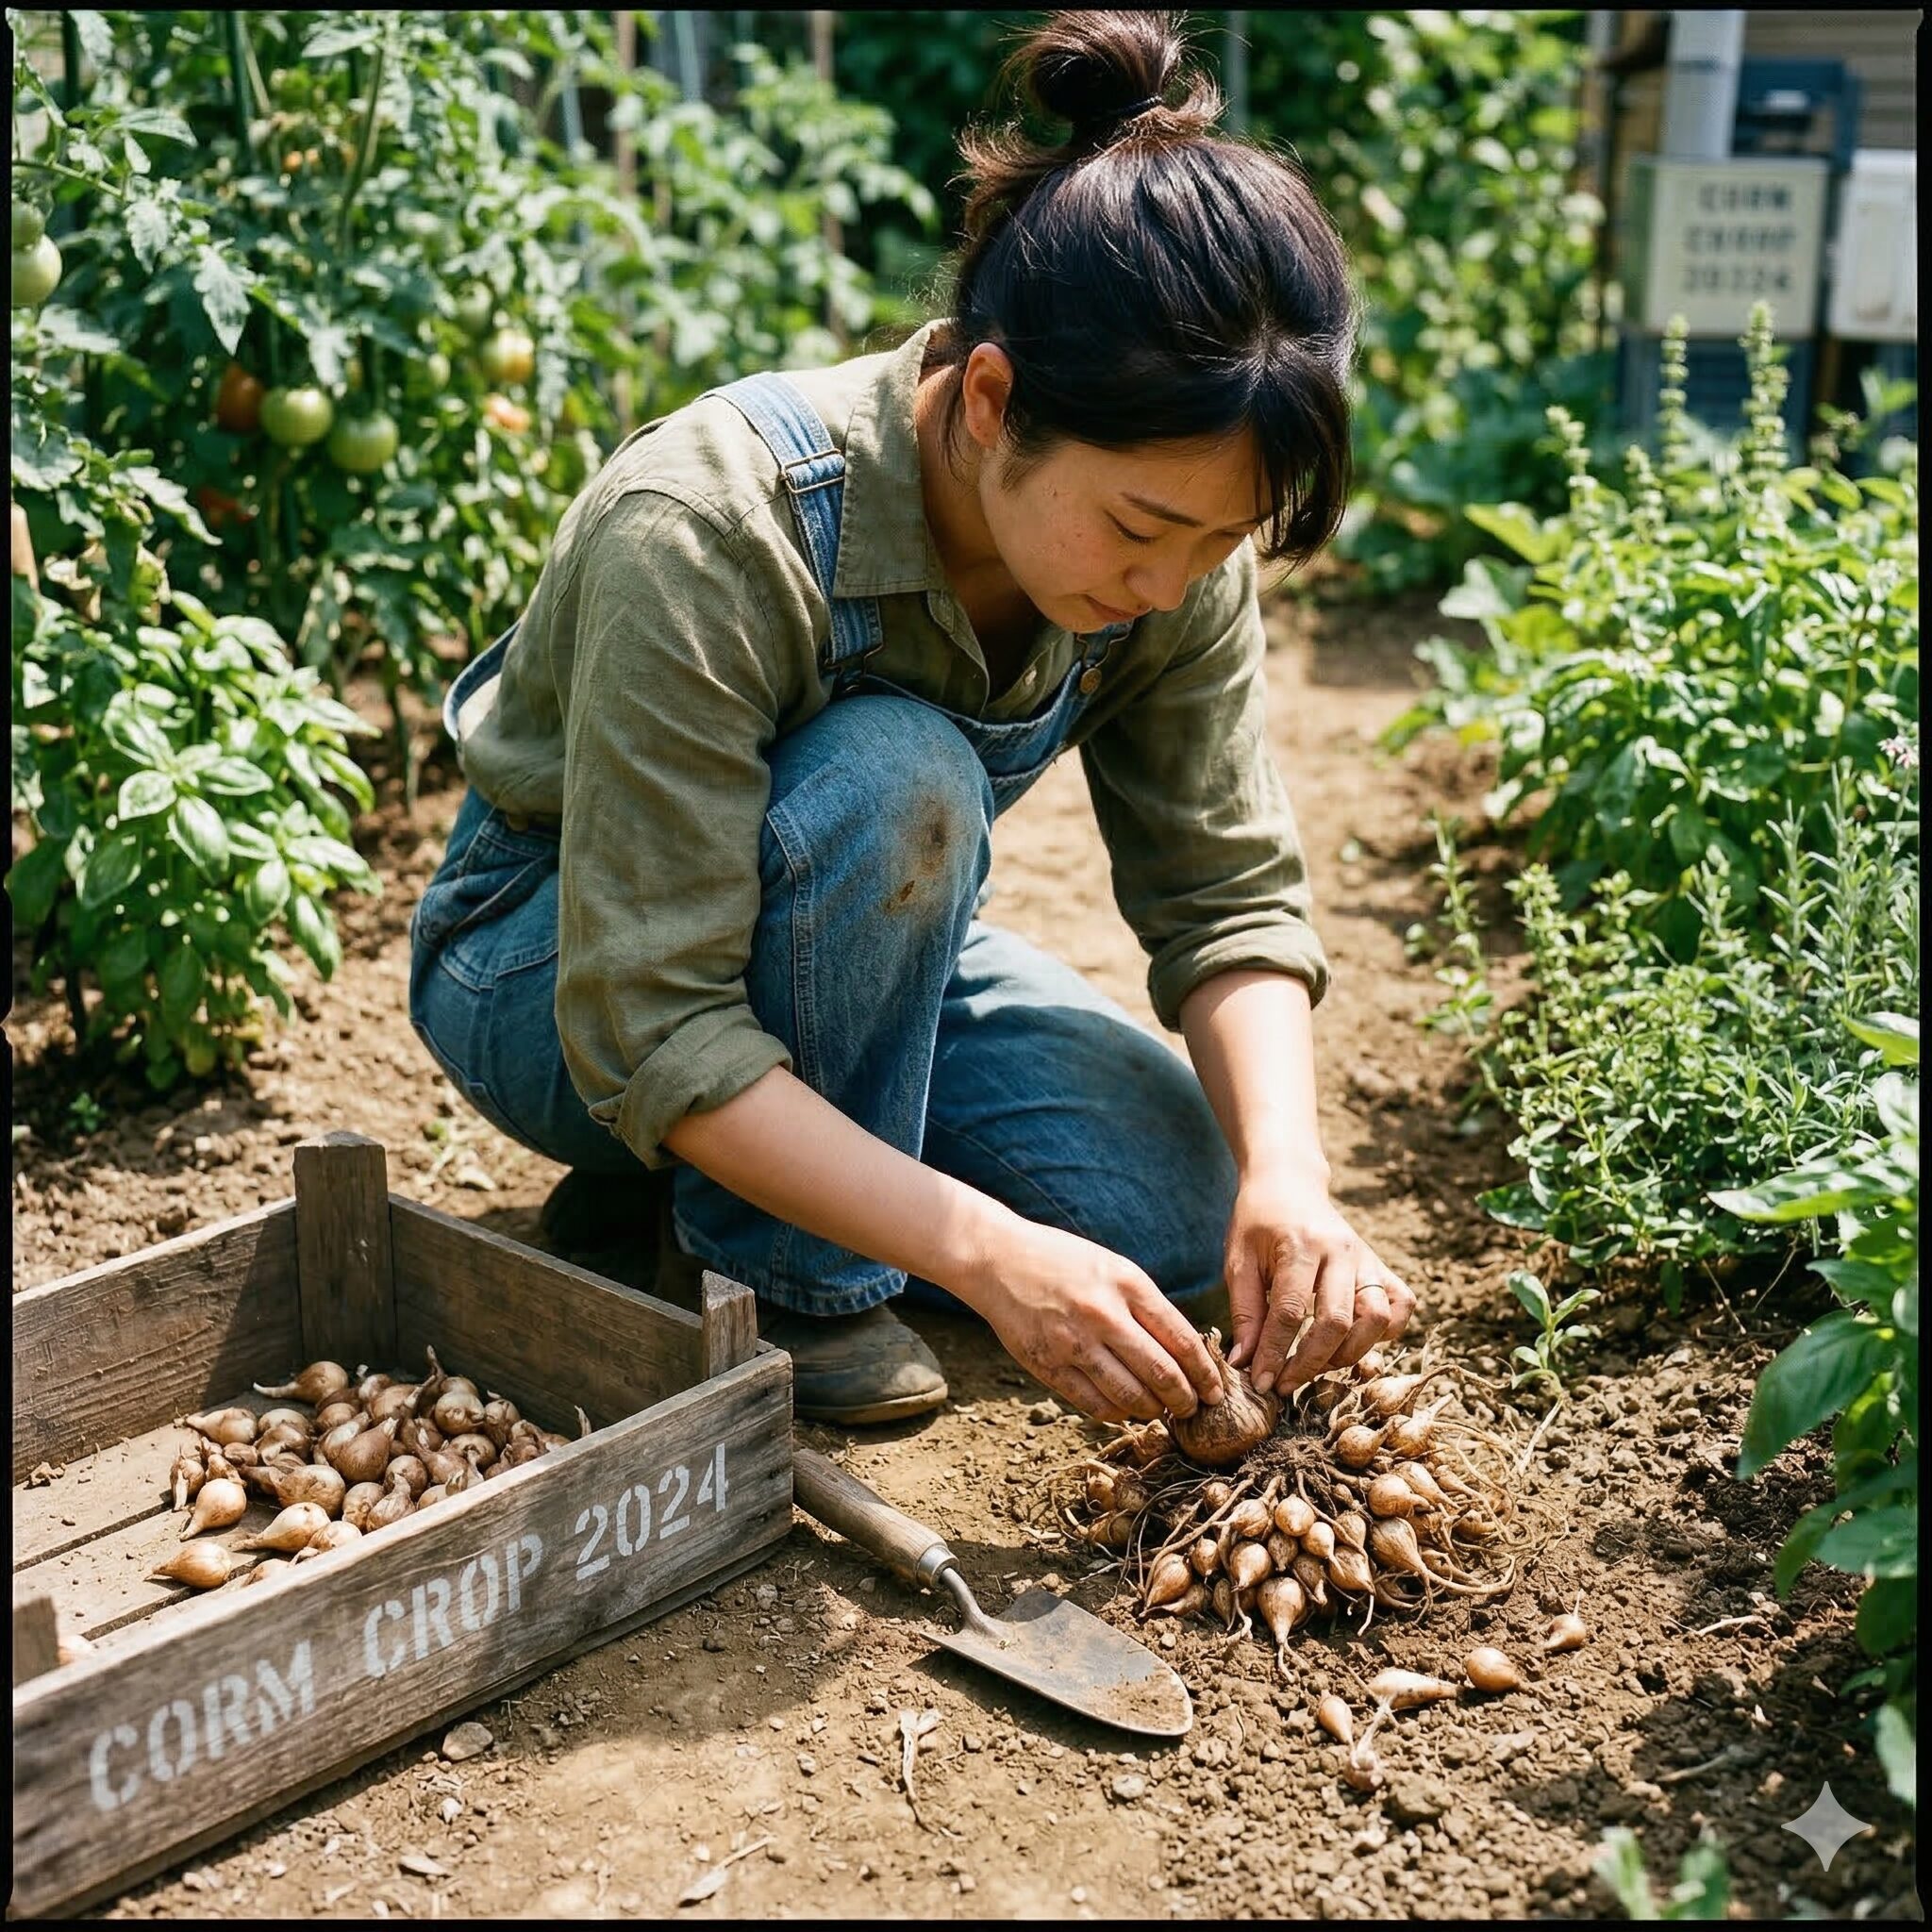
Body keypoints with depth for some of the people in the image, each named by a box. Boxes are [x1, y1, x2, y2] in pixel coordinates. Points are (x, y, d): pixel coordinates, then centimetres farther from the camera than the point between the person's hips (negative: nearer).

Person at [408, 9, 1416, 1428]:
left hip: (853, 946, 6)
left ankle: (736, 1159, 10)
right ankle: (782, 1274, -13)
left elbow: (1227, 891, -12)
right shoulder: (712, 534, -36)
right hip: (554, 976, -5)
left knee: (1183, 1212, -11)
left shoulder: (1170, 524, -18)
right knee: (895, 779, -35)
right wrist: (988, 1254, -42)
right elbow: (649, 1028, -36)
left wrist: (1287, 1173, -30)